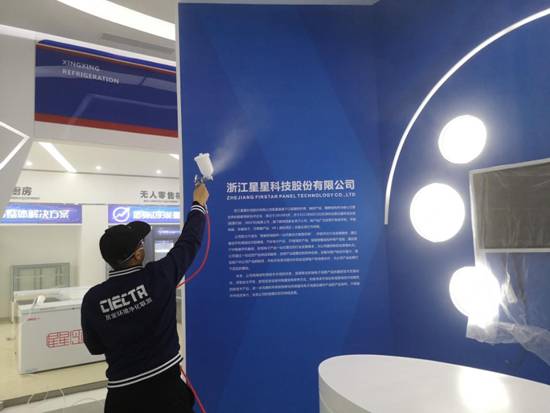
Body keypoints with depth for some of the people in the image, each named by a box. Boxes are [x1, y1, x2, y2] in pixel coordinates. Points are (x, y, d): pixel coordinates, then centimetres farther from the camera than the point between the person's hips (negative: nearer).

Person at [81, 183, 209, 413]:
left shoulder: (92, 299, -10)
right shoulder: (157, 277, -18)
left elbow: (95, 347, 5)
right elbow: (189, 241, -4)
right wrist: (199, 203, 10)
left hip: (122, 394, 2)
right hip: (166, 384, -2)